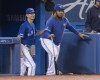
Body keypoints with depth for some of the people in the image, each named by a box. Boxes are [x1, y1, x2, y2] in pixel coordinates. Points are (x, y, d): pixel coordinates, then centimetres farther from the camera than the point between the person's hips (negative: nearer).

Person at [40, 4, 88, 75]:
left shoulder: (64, 20, -4)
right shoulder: (51, 21, -25)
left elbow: (70, 27, 15)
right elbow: (46, 32, -34)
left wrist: (79, 34, 16)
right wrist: (49, 35, -57)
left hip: (57, 42, 8)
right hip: (47, 40, -8)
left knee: (55, 57, 13)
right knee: (54, 54, -29)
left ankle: (49, 73, 28)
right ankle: (51, 72, -24)